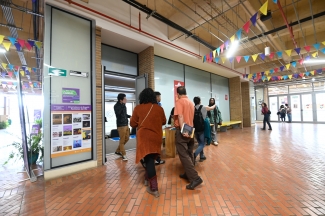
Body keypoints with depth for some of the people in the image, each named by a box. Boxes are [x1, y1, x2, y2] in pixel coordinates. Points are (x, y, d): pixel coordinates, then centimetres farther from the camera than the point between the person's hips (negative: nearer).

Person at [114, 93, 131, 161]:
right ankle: (123, 155, 11)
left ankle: (118, 151, 31)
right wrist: (123, 104, -28)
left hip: (126, 124, 8)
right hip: (121, 125, -8)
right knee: (122, 140, -2)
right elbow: (118, 112, -31)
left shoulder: (123, 105, 11)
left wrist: (130, 116, 6)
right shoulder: (116, 106, -10)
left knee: (126, 138, 15)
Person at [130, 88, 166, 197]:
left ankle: (154, 188, 9)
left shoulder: (138, 108, -7)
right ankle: (148, 177, 44)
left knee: (148, 160, 4)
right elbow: (163, 122, 11)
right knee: (151, 159, 22)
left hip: (144, 137, -3)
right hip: (156, 137, 3)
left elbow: (132, 124, -1)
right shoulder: (159, 108, -2)